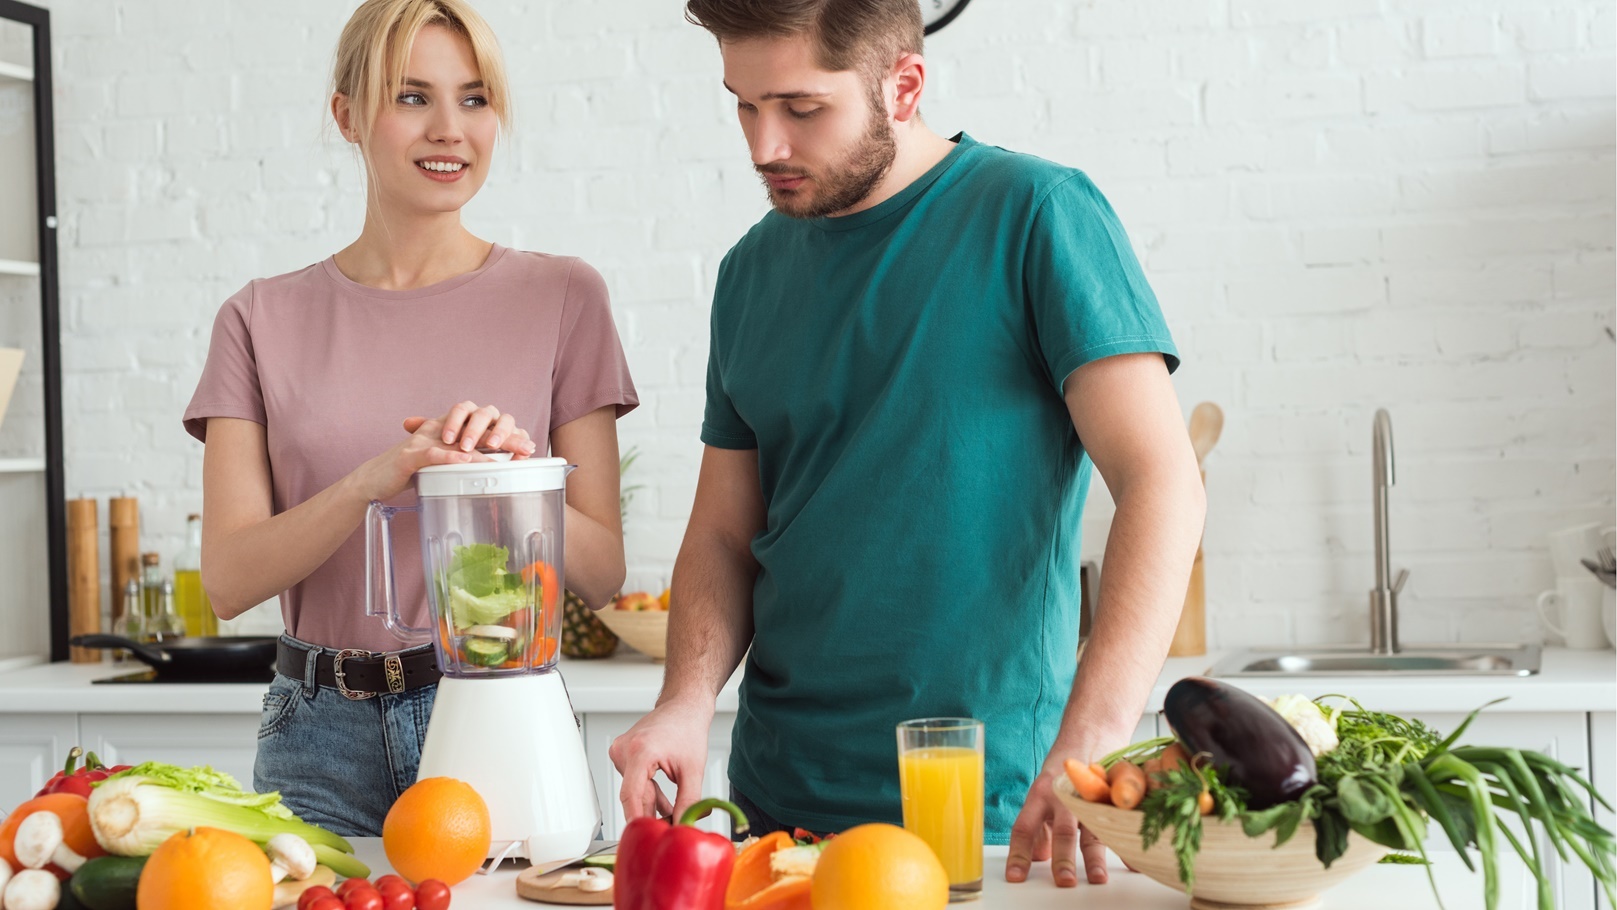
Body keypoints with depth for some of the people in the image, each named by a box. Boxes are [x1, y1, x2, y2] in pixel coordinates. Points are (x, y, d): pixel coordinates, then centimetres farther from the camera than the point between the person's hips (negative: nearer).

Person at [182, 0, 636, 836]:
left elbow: (601, 572, 1)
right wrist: (377, 479, -20)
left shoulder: (559, 297, 3)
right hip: (321, 740, 1)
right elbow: (229, 579, -4)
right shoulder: (265, 319, 5)